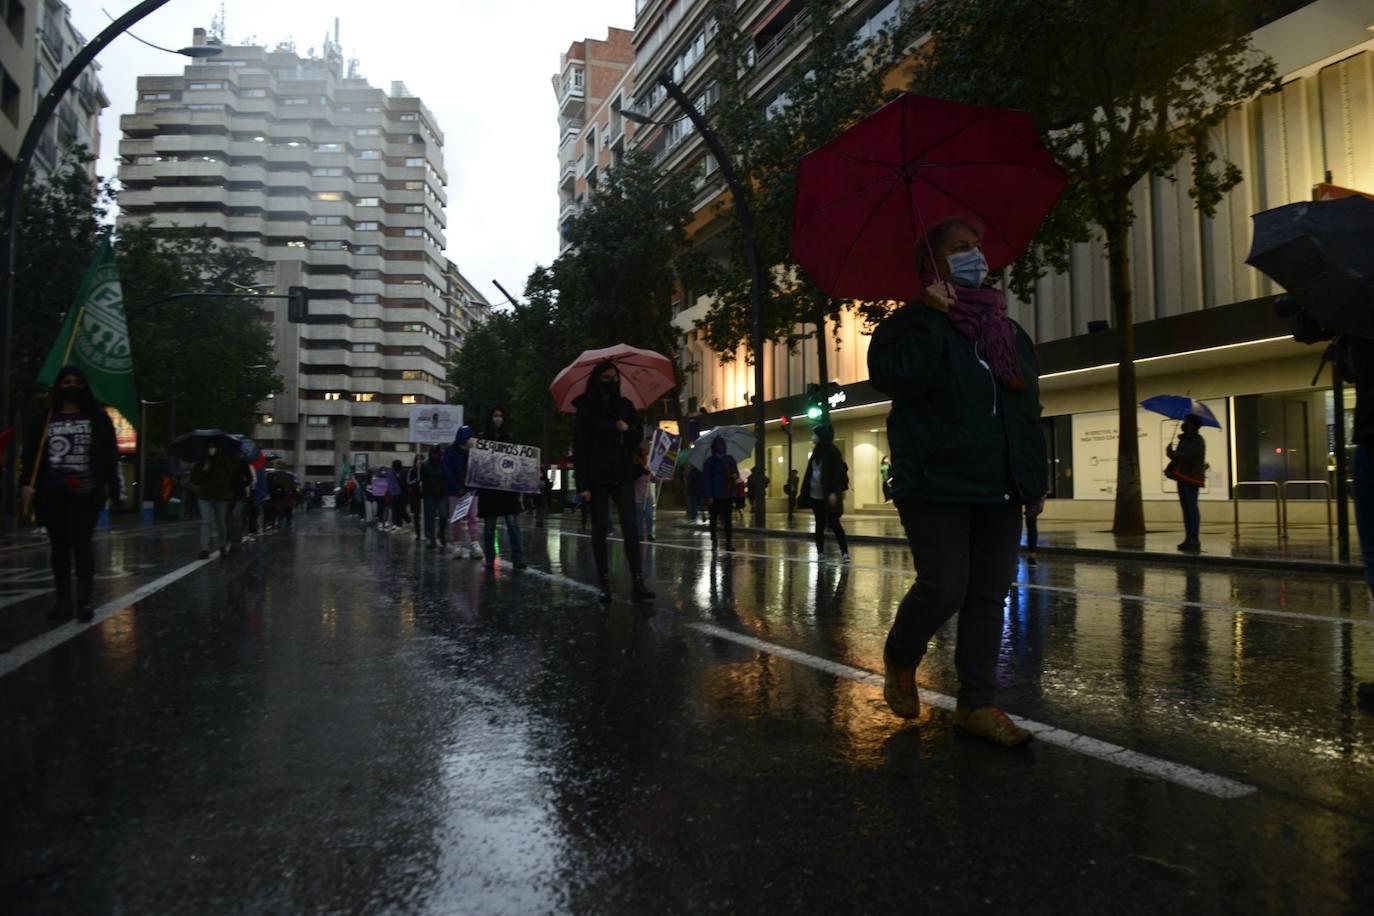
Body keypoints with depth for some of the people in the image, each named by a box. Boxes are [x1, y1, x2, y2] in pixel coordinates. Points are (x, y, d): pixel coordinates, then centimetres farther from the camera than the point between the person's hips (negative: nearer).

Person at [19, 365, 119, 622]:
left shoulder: (97, 417, 7)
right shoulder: (44, 419, 11)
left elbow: (110, 454, 3)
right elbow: (30, 453, 7)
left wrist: (111, 485, -6)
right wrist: (28, 483, -7)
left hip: (85, 492, -3)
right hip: (52, 492, 3)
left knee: (81, 542, -11)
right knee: (58, 545, 7)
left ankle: (86, 600, -8)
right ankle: (63, 600, 13)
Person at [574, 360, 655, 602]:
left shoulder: (625, 405, 11)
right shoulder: (586, 409, 1)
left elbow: (639, 436, 17)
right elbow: (579, 447, -4)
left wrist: (628, 429, -8)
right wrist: (582, 484, -11)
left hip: (622, 475, 2)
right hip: (597, 477, -2)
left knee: (630, 525, -9)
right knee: (600, 529, 2)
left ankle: (638, 583, -12)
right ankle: (604, 584, 6)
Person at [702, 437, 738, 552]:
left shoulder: (730, 459, 11)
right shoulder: (709, 462, -1)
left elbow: (736, 472, 17)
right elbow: (706, 479, -6)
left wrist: (735, 475, -9)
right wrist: (708, 496, -13)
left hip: (728, 494, 3)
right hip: (715, 495, -3)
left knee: (728, 519, 2)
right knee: (714, 518, 3)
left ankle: (729, 542, 2)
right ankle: (713, 541, 10)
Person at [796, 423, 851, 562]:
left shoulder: (831, 451, -10)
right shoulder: (816, 452, 13)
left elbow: (836, 472, -17)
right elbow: (810, 473, 15)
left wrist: (833, 492, -24)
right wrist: (804, 492, 13)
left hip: (828, 495, -7)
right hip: (816, 495, 7)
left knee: (833, 523, -9)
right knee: (820, 524, 11)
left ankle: (845, 553, -7)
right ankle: (820, 552, 17)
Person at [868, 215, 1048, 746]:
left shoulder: (1011, 334, 18)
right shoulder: (912, 322, 0)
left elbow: (1029, 412, 21)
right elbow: (895, 378, -19)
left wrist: (1035, 480, 15)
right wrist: (933, 316, -16)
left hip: (998, 489, 6)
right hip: (935, 485, -6)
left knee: (989, 596, 5)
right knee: (944, 589, -11)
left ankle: (977, 704, 14)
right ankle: (899, 661, 18)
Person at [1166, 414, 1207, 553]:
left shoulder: (1196, 441, -10)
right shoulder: (1185, 439, 21)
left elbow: (1186, 456, -23)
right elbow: (1180, 457, 24)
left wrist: (1171, 453, -11)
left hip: (1190, 479, -10)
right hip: (1183, 478, 10)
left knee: (1191, 508, -12)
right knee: (1187, 509, 10)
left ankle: (1193, 539, -13)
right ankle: (1189, 539, 14)